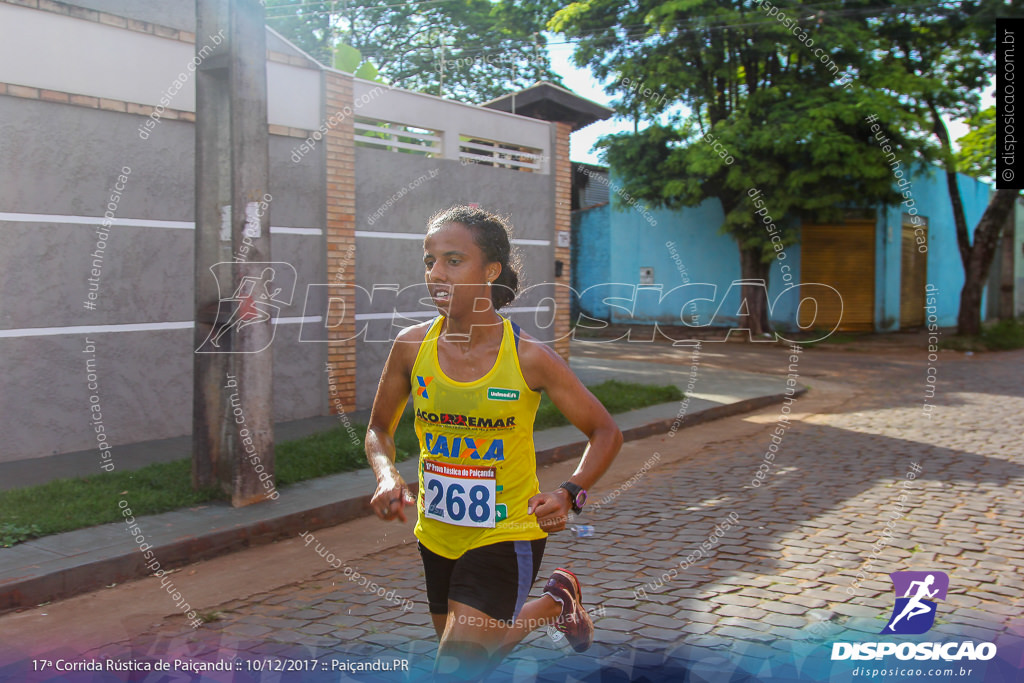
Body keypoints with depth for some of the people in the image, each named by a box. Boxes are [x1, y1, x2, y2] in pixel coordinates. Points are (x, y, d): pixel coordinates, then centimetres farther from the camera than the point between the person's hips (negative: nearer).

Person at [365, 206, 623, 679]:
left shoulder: (529, 358, -17)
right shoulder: (412, 346, -9)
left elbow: (606, 432, -6)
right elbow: (379, 429, 6)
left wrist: (570, 495, -22)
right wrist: (387, 477, -15)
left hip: (506, 537, -4)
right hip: (437, 535, 5)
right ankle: (554, 605, 52)